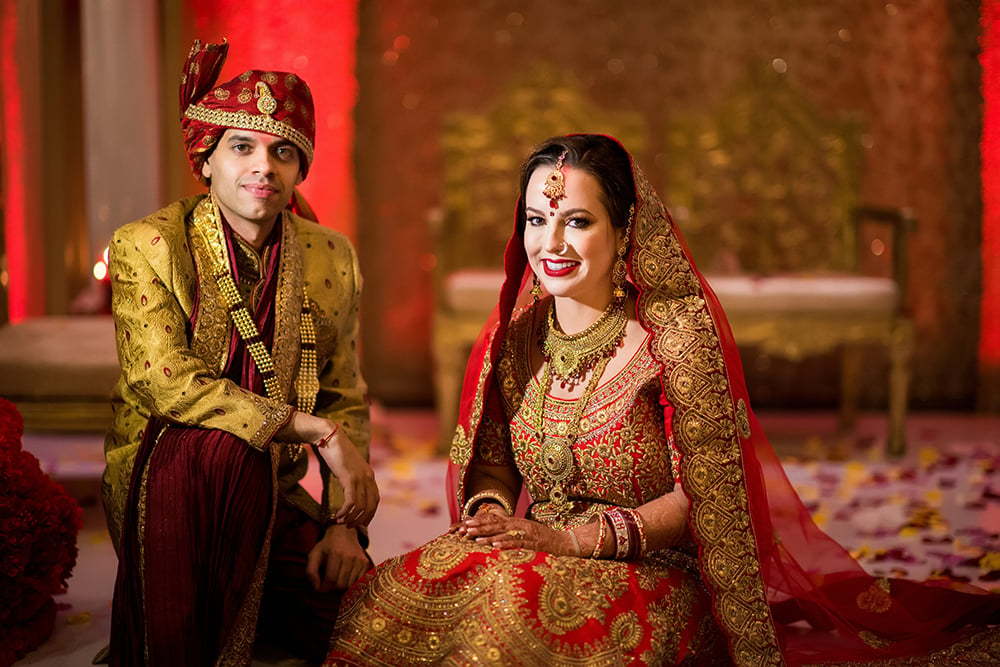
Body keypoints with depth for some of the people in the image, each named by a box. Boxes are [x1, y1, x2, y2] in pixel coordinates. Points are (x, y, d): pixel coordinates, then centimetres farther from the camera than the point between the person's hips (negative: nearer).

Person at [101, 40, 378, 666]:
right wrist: (314, 430, -23)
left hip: (270, 498, 3)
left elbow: (346, 401, 7)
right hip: (159, 483, -3)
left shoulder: (332, 257, 4)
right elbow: (165, 383, -19)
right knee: (221, 446, -37)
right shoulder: (146, 246, -7)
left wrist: (345, 524, -7)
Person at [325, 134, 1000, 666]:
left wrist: (576, 536, -22)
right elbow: (492, 459, 13)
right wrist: (492, 512, -11)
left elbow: (703, 495, -12)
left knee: (514, 609, -35)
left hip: (653, 579, -5)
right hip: (538, 561, 5)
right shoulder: (518, 333, 7)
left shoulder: (676, 330, -10)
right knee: (389, 598, -21)